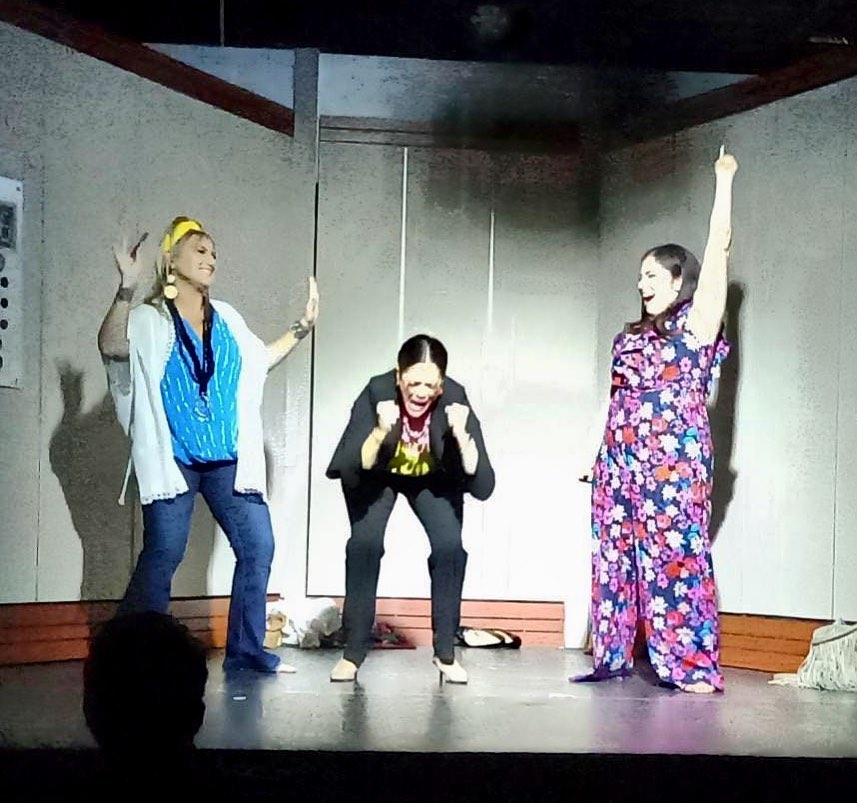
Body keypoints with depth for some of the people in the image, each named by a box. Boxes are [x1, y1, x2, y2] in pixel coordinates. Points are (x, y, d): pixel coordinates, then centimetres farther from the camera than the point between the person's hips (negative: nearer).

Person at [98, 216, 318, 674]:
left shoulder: (226, 318, 14)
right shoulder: (149, 319, -3)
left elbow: (260, 360, 29)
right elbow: (111, 346, -24)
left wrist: (302, 327, 22)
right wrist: (127, 288, -32)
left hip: (228, 461, 6)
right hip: (172, 461, -6)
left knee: (258, 547, 4)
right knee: (163, 555, -11)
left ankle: (245, 650, 14)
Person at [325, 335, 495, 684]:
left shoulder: (454, 400, -32)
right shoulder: (377, 393, -34)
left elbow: (482, 487, -33)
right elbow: (350, 472, -36)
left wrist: (461, 436, -46)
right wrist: (380, 432, -50)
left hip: (434, 478, 1)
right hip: (377, 475, -1)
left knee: (450, 545, -17)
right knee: (364, 543, -19)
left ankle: (446, 652, -1)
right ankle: (352, 652, -6)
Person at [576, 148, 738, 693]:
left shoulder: (696, 322, 0)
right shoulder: (636, 334, 21)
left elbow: (718, 250, -5)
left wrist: (724, 181, -4)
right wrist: (610, 456, 19)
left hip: (674, 458, -7)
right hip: (623, 458, 8)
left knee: (674, 554, -11)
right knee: (617, 552, 6)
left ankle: (694, 666, -10)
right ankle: (614, 655, 12)